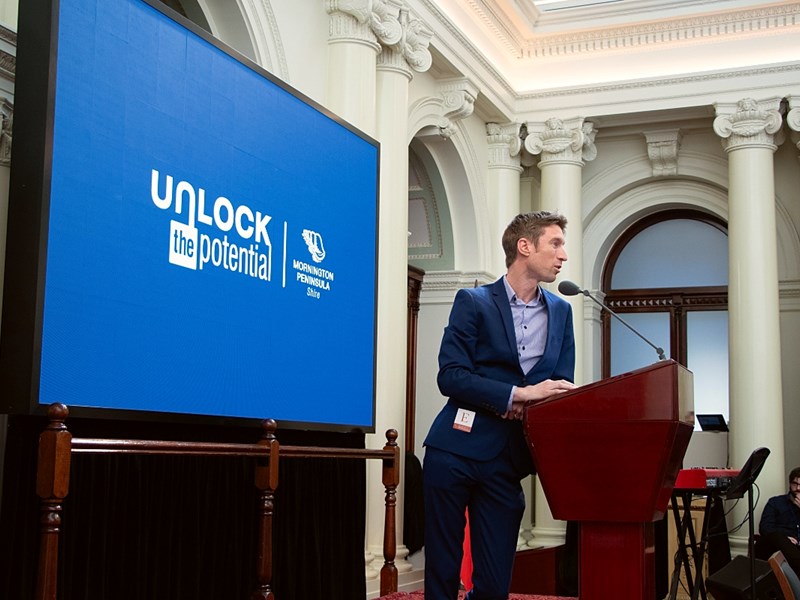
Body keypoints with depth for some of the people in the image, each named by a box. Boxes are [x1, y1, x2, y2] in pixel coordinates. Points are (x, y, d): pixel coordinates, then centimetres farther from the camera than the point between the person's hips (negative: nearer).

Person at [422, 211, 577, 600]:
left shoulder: (561, 312, 12)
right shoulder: (473, 301, -2)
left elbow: (561, 386, 11)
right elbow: (450, 376, -10)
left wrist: (529, 403, -11)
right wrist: (518, 394, -18)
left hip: (508, 459, 4)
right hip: (456, 450, -4)